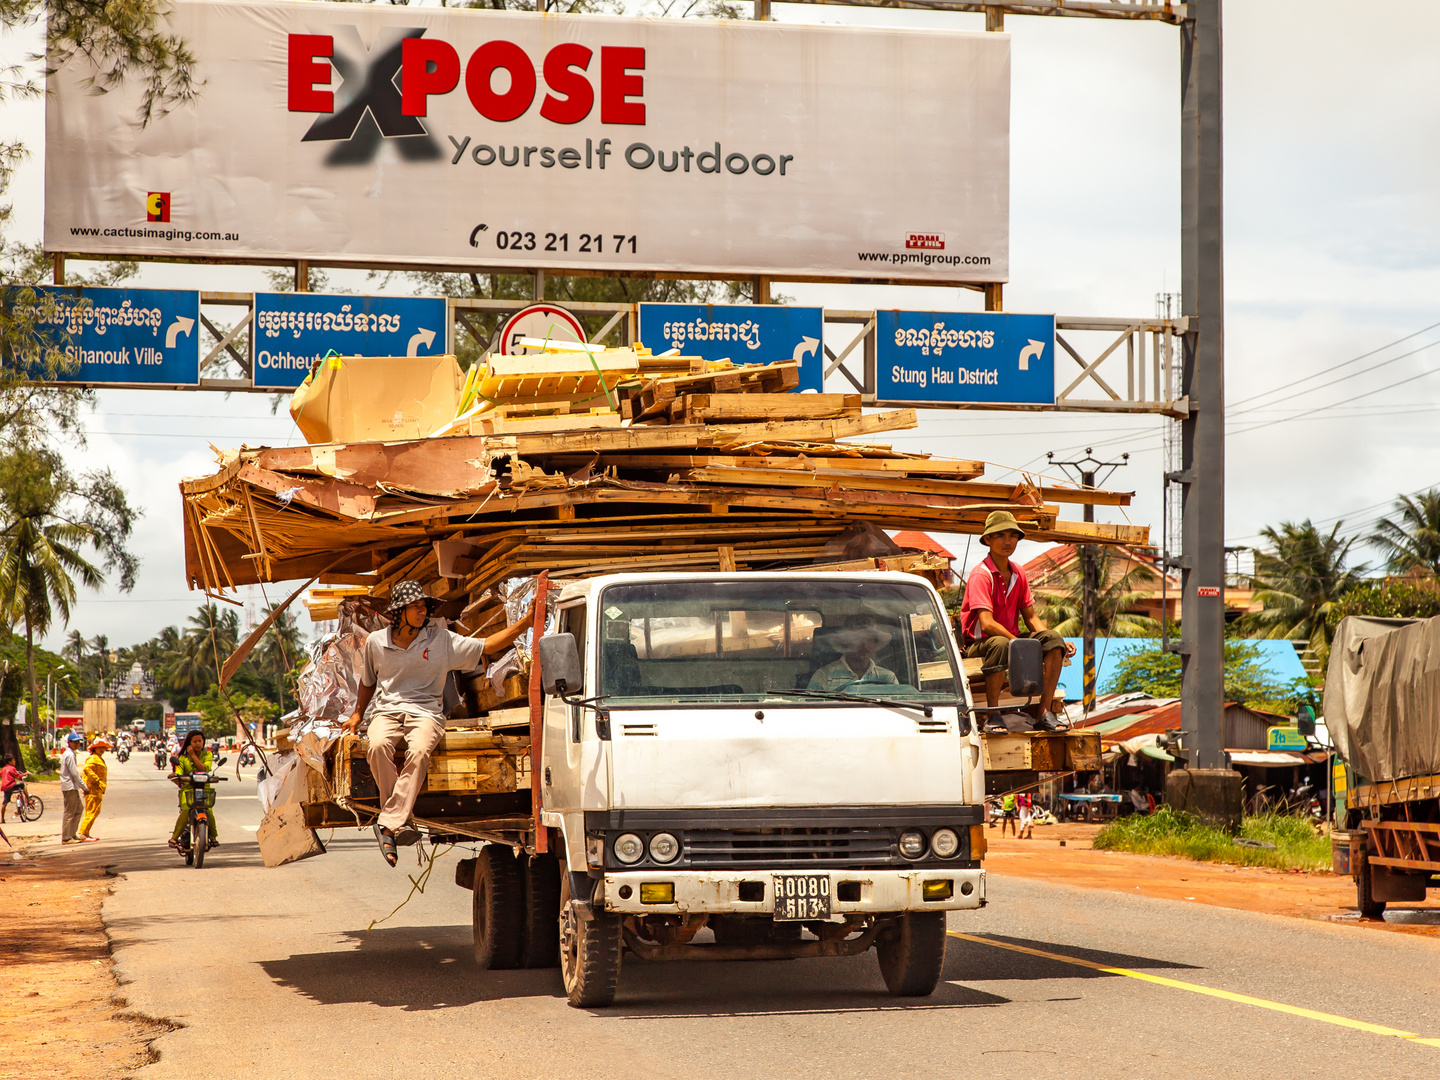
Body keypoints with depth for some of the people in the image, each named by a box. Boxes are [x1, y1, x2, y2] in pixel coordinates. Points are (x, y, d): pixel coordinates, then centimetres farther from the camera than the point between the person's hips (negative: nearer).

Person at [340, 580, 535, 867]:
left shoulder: (441, 640, 6)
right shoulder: (375, 642, 10)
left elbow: (487, 646, 6)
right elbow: (368, 682, 27)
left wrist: (525, 623, -2)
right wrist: (357, 714, 18)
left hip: (425, 712, -1)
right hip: (386, 712, 1)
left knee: (419, 752, -36)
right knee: (378, 747, -35)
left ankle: (388, 824, -37)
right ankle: (401, 818, -29)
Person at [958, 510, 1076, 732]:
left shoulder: (1017, 574, 10)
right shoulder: (980, 575, -15)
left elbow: (1031, 617, 11)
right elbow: (987, 623, -25)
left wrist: (1057, 644, -5)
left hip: (1011, 638, 7)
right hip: (978, 645, -7)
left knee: (1053, 639, -16)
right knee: (1000, 645, -40)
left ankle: (1046, 713, -19)